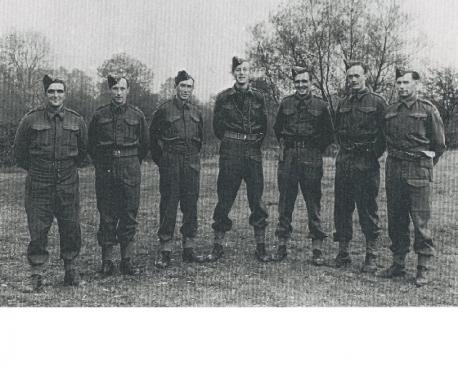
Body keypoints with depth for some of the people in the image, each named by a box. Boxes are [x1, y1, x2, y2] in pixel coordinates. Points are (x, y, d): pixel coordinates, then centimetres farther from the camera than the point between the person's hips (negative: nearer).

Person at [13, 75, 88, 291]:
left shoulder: (76, 121, 3)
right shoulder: (31, 120, -2)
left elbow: (83, 150, 17)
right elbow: (19, 151, 8)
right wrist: (34, 170, 11)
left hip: (68, 184, 2)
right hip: (38, 184, -1)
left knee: (71, 228, 6)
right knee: (38, 229, 1)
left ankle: (71, 269, 21)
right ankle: (37, 273, 13)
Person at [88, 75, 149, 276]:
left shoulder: (137, 115, 4)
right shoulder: (100, 115, 3)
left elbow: (144, 145, 14)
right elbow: (91, 145, 13)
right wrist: (102, 165, 13)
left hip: (130, 171, 0)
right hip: (105, 172, 0)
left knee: (129, 215, 2)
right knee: (106, 216, 2)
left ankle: (127, 259, 10)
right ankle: (107, 260, 11)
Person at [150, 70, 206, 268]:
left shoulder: (195, 111, 13)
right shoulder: (164, 109, -1)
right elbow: (153, 135, 3)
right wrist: (160, 159, 0)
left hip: (192, 163, 5)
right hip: (170, 163, -4)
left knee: (191, 205, 6)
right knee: (168, 205, -3)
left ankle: (189, 249, 15)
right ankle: (165, 251, 3)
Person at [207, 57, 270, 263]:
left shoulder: (258, 97, 8)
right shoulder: (223, 98, 4)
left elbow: (264, 126, 13)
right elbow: (217, 126, 10)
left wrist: (256, 141, 7)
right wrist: (229, 141, 7)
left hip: (253, 153, 1)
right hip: (230, 153, -1)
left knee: (257, 200, 2)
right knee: (224, 199, 1)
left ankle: (261, 247, 10)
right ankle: (217, 247, 11)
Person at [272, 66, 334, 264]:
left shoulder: (320, 105, 3)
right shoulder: (286, 103, 8)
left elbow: (329, 134, 9)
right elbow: (277, 128, 21)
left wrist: (317, 150, 3)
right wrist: (284, 146, 12)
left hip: (311, 160, -2)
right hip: (288, 159, 2)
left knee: (313, 205, 1)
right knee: (285, 202, 6)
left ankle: (317, 249, 7)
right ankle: (282, 244, 15)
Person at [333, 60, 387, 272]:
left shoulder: (377, 102, -1)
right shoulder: (343, 104, 14)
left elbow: (384, 133, -3)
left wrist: (374, 154, -6)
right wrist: (345, 150, 12)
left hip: (366, 163, -5)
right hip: (344, 162, 5)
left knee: (368, 210, -1)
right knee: (342, 207, 7)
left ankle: (371, 256, 7)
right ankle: (343, 252, 17)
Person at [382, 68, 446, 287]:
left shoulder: (427, 110, -1)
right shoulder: (390, 111, 11)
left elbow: (439, 144, 4)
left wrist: (424, 165, 8)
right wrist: (396, 160, 15)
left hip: (418, 172, -4)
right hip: (393, 169, 5)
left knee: (420, 221, -4)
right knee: (395, 219, 8)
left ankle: (424, 268, 4)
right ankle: (398, 263, 19)